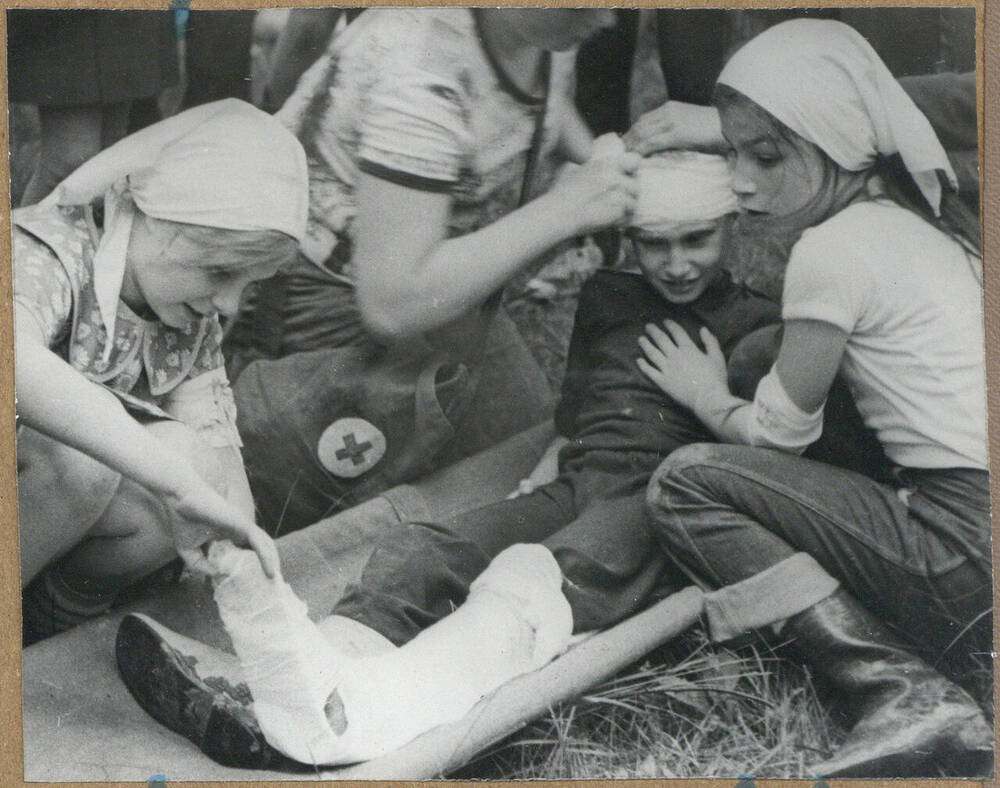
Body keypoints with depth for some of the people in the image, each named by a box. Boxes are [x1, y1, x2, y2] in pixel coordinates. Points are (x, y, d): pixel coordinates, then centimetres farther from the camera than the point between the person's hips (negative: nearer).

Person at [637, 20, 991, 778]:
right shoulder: (919, 224, 17)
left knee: (687, 483, -6)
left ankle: (902, 695, -16)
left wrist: (707, 398, 20)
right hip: (971, 523, 9)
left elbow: (779, 429, 0)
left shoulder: (835, 246, -8)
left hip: (970, 546, -9)